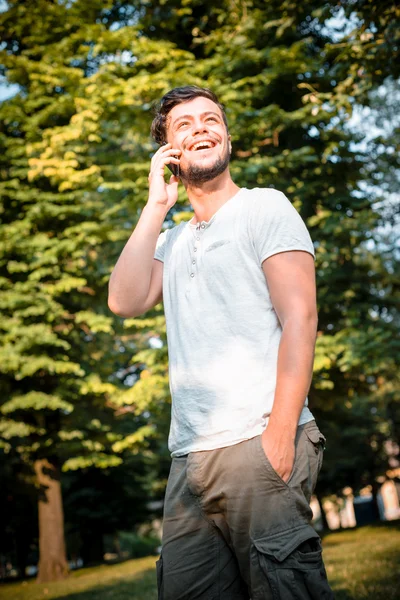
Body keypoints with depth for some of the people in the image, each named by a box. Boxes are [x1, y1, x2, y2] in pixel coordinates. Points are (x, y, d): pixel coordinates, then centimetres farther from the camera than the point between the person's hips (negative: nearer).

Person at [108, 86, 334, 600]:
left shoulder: (265, 207, 3)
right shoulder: (170, 241, 21)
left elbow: (299, 316, -8)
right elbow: (125, 301, 3)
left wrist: (280, 437, -17)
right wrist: (157, 204, 5)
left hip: (256, 444, -6)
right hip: (189, 460, 6)